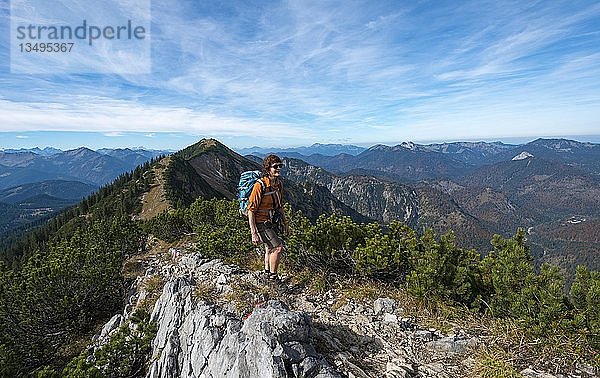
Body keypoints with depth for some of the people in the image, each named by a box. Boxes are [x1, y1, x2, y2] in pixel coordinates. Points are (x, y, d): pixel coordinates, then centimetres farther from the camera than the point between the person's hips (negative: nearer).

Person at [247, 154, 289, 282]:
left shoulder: (279, 183, -1)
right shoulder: (260, 185, -24)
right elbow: (251, 210, -21)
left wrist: (285, 224, 15)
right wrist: (254, 234, -23)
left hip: (273, 223, 8)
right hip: (261, 223, -8)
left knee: (270, 249, 19)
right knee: (278, 247, -15)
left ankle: (267, 274, 39)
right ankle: (273, 277, 3)